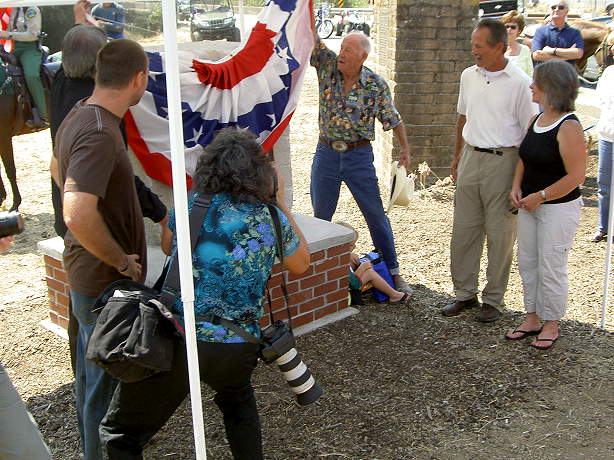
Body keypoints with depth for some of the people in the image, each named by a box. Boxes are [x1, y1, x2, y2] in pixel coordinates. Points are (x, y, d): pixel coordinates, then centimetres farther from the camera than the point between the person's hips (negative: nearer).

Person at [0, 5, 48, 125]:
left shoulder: (32, 10, -5)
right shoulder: (13, 10, 16)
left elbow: (32, 34, -13)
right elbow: (10, 31, 23)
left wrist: (10, 34, -15)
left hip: (30, 47, -8)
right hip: (15, 48, 8)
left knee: (31, 75, -29)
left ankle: (42, 116, -28)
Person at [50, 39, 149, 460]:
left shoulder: (79, 116, 4)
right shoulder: (100, 134, -28)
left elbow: (58, 168, 23)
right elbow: (78, 216, -39)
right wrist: (121, 260, -23)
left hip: (85, 273, 10)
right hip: (106, 283, -10)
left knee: (93, 374, 25)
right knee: (105, 382, 6)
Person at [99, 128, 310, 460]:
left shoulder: (190, 206, 1)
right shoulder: (272, 219, 2)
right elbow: (300, 265, 21)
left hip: (175, 344, -2)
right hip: (238, 349, 3)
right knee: (237, 400, 36)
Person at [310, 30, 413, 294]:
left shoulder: (376, 85, -8)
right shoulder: (328, 66, -3)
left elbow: (392, 119, 3)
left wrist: (405, 148, 5)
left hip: (359, 156, -2)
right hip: (326, 154, 2)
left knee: (376, 216, 5)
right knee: (321, 216, 11)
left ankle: (393, 272, 18)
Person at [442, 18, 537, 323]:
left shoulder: (520, 83, -10)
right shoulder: (469, 76, 8)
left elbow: (530, 132, -9)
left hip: (503, 161, -5)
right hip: (471, 158, 6)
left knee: (500, 234, 3)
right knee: (463, 229, 9)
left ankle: (493, 300, 16)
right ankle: (465, 293, 22)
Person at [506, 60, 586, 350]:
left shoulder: (569, 127, -19)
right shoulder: (536, 120, 6)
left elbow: (576, 176, -21)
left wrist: (540, 196, -17)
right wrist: (516, 188, 0)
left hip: (558, 208, -8)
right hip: (530, 205, 8)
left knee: (550, 268, 2)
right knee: (527, 263, 15)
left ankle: (551, 325, 19)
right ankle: (532, 318, 29)